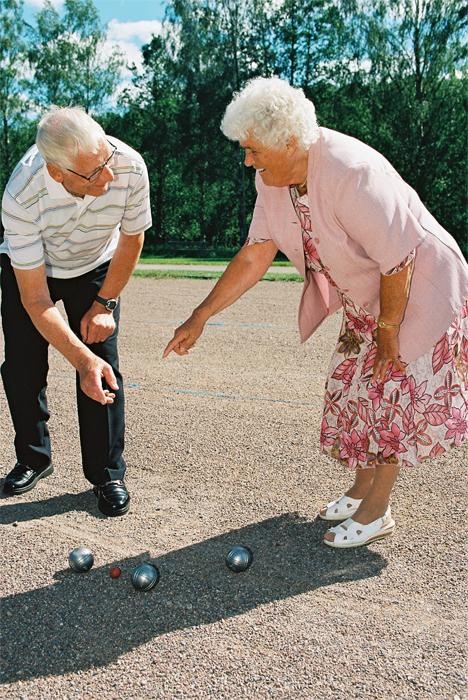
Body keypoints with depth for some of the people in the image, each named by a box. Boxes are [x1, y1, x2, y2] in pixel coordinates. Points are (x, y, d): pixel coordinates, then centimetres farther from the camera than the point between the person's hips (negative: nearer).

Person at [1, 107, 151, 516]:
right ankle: (33, 459, 22)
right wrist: (81, 360, -39)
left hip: (95, 268, 1)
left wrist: (104, 304, -7)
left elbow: (132, 238, -11)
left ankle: (107, 474, 3)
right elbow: (35, 301, -31)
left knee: (104, 368, -11)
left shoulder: (130, 167, -33)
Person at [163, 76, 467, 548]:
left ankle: (376, 511, 14)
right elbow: (254, 256, -5)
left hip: (420, 291, -8)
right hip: (365, 300, 8)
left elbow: (398, 261, -29)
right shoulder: (272, 179, -9)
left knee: (391, 391, -2)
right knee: (353, 387, 12)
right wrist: (199, 317, -6)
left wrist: (388, 332, -18)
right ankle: (361, 488, 32)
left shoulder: (350, 173, -35)